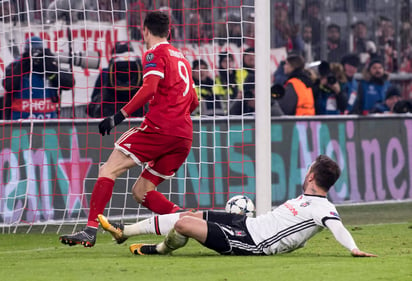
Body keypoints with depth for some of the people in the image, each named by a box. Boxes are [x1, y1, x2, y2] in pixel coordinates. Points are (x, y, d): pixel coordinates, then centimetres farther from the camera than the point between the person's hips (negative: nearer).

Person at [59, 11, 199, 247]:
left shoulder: (155, 53, 1)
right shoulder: (181, 58, 25)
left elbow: (149, 89, -16)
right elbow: (193, 102, 29)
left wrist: (119, 116, -18)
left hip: (159, 128, -8)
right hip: (184, 137, 8)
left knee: (109, 171, -5)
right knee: (141, 191, 12)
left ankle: (91, 229, -18)